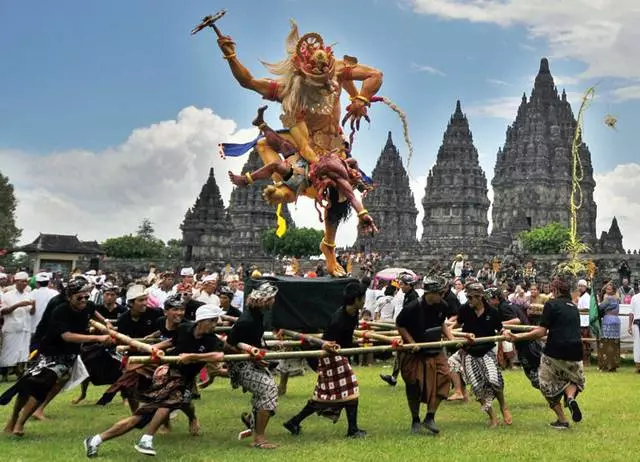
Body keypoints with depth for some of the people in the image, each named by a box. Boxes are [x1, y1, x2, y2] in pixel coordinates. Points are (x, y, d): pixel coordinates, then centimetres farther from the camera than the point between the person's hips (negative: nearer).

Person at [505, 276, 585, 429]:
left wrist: (517, 337, -11)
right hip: (575, 353, 5)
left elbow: (541, 332, -13)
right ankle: (570, 397, -4)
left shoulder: (552, 304, -5)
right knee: (575, 379, 29)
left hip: (555, 351, -5)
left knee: (548, 384, 17)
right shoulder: (574, 307, 15)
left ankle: (562, 419, 15)